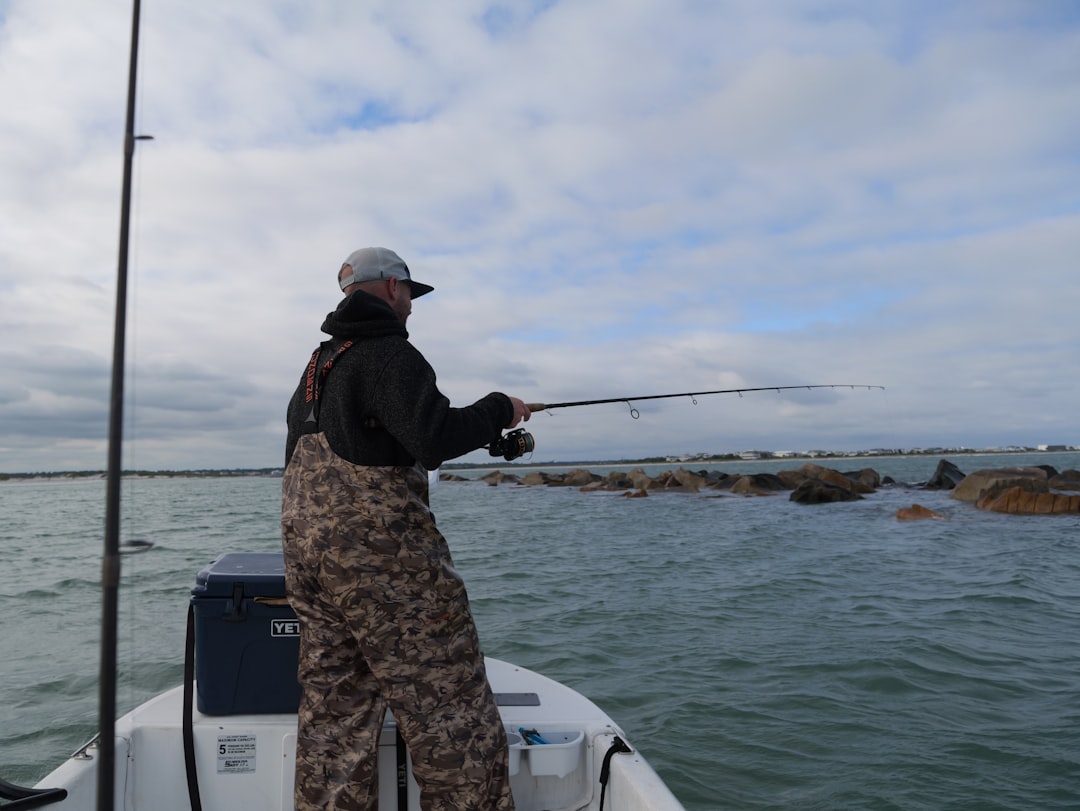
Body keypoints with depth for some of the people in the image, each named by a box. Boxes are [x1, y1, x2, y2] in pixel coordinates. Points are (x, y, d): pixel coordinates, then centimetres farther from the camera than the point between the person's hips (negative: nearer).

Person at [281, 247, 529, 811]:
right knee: (451, 714, -1)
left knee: (332, 719, 15)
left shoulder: (315, 366, 19)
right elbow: (436, 437, -24)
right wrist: (500, 410, -9)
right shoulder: (388, 353, -10)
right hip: (382, 558, -9)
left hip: (305, 554, 10)